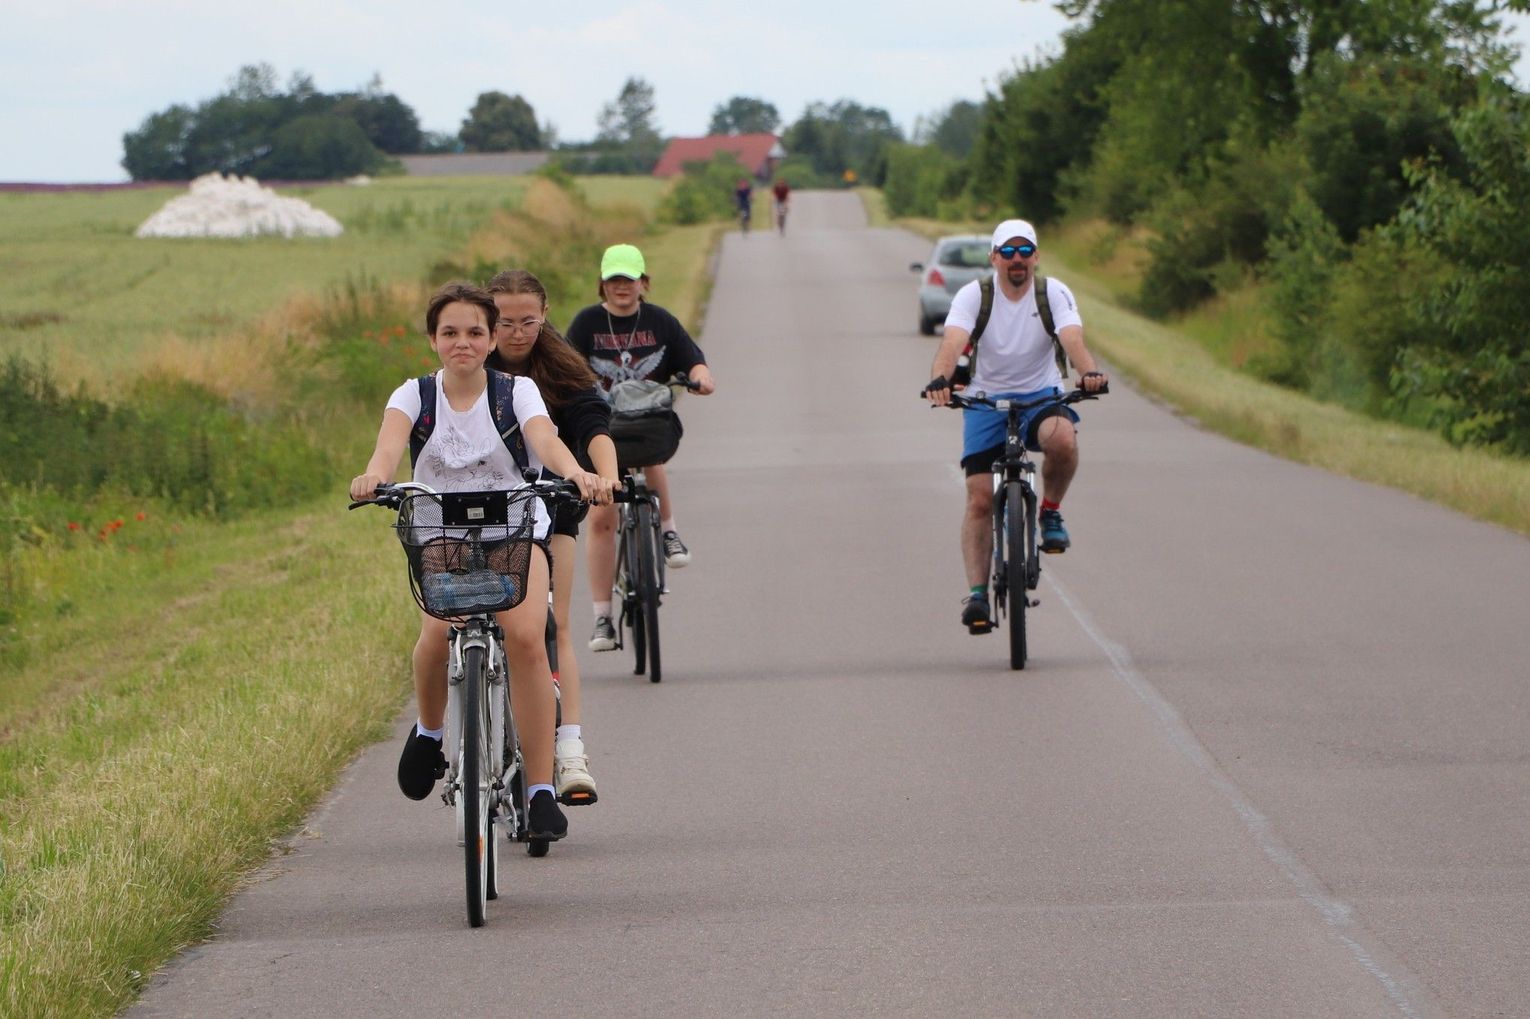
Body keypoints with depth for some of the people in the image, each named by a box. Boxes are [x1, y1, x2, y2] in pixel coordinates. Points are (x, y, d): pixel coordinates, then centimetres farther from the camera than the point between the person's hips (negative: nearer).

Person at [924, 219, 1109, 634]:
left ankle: (1051, 510, -8)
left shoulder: (1054, 294, -7)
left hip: (1041, 396, 0)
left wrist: (1090, 371, -47)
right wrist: (940, 379, -47)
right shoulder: (973, 296, -9)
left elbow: (1073, 339, -24)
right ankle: (977, 592, -4)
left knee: (1062, 438, -35)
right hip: (986, 400, 0)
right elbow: (952, 343, -25)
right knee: (980, 500, -10)